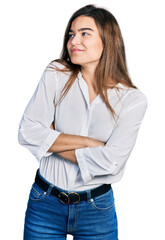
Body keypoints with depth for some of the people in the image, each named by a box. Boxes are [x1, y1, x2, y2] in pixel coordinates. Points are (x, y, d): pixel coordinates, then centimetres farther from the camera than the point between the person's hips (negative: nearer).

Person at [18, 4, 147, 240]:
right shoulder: (56, 75, -5)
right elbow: (27, 132, -13)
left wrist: (53, 142, -12)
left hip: (97, 210, 0)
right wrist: (89, 143, -16)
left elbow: (110, 162, -18)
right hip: (44, 203, 1)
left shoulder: (133, 100, -9)